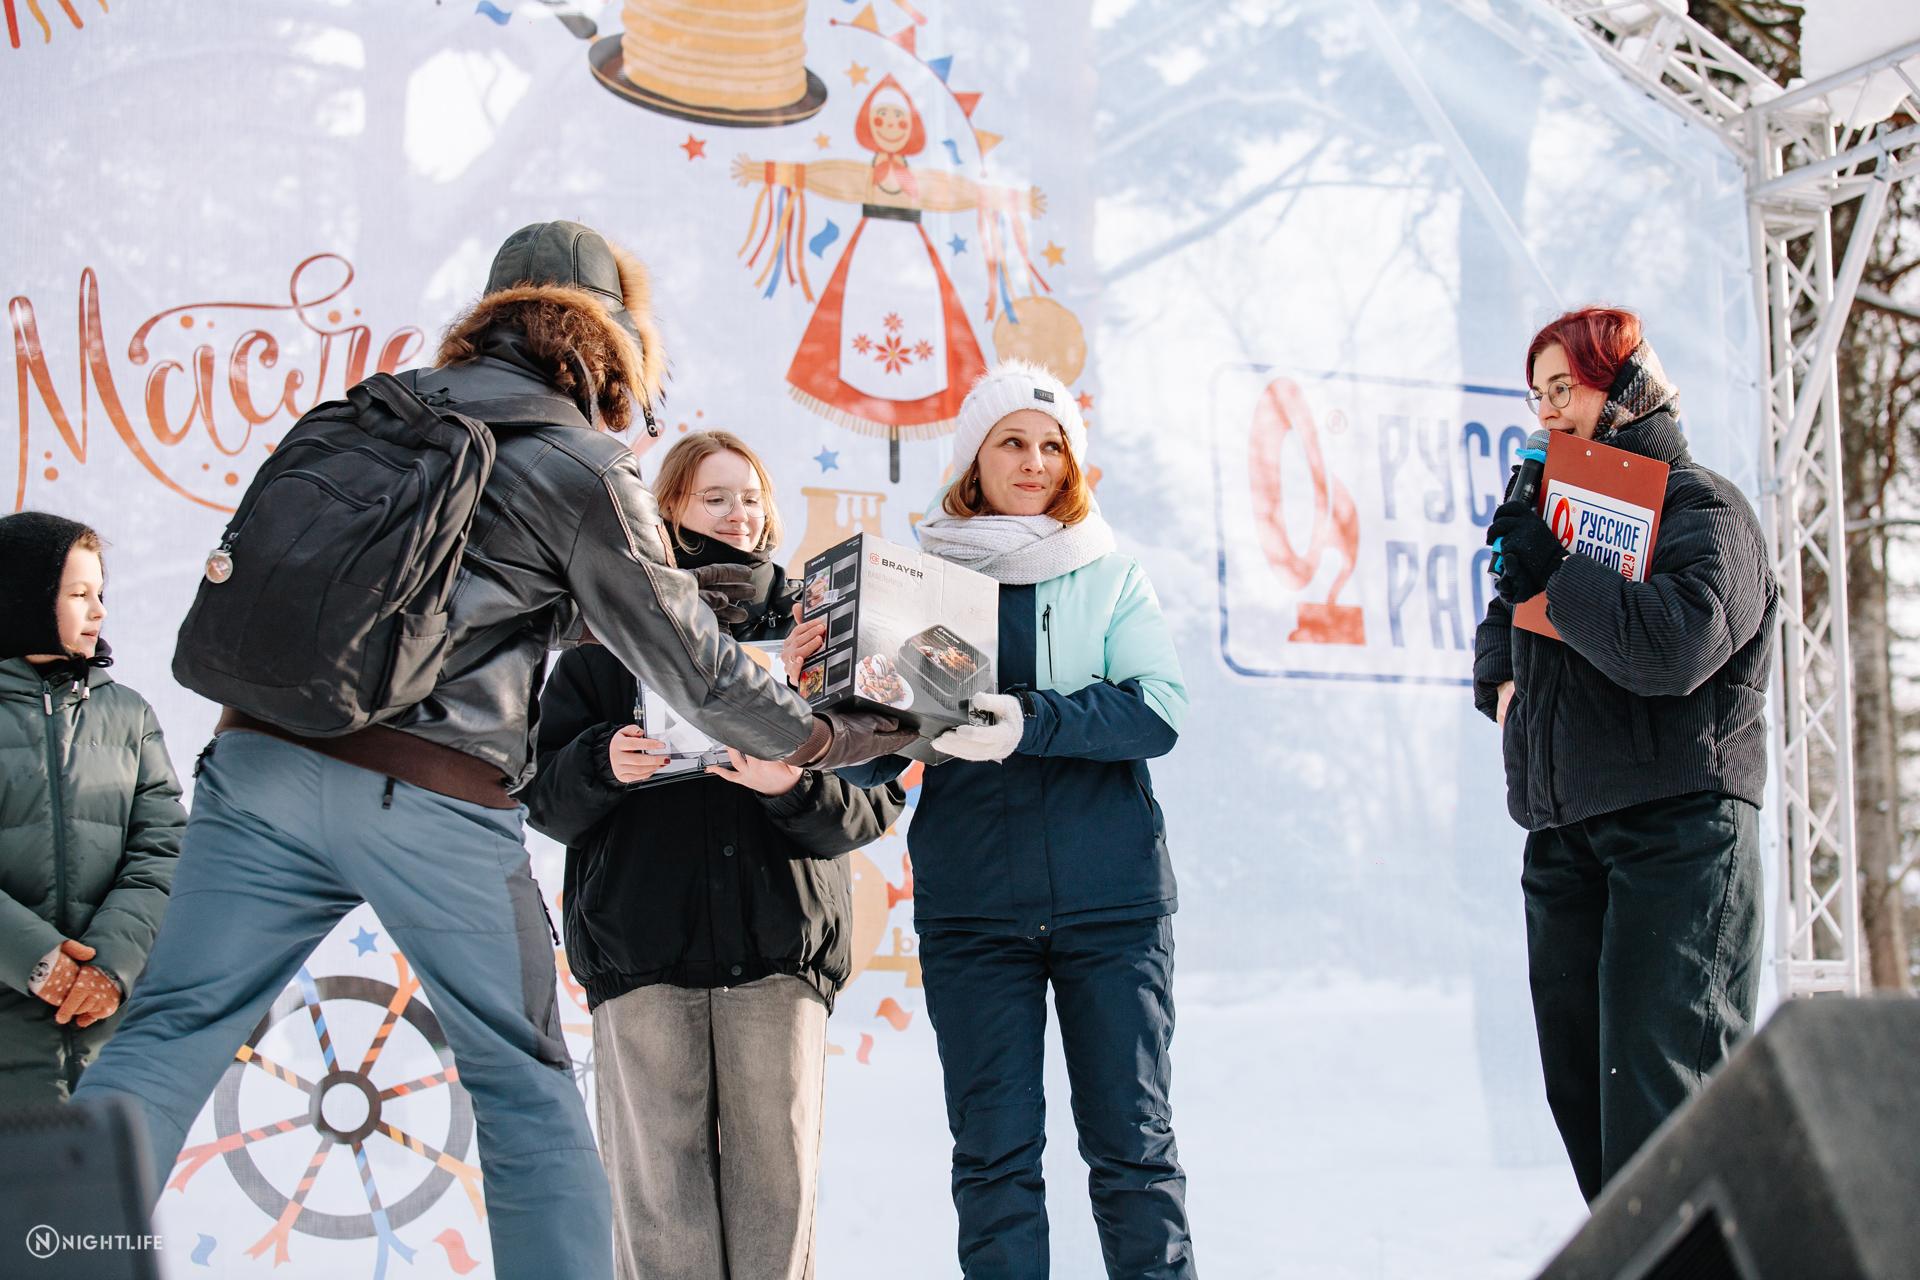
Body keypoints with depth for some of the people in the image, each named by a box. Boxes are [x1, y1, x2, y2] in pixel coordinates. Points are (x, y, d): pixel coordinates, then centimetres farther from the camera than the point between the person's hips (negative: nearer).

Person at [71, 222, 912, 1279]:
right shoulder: (584, 470, -1)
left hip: (264, 756, 5)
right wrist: (830, 738, 19)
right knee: (525, 1091, 8)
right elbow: (686, 661, 5)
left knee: (167, 1037, 4)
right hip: (432, 797, -4)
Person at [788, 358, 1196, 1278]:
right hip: (972, 907, 0)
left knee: (1132, 1142, 5)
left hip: (1112, 898, 0)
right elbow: (875, 757, 4)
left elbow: (1159, 710, -7)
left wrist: (1031, 723, -22)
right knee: (995, 1153, 3)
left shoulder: (1108, 573, 8)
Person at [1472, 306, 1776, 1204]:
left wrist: (1548, 571, -13)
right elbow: (1500, 627, 33)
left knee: (1657, 1102, -13)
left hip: (1677, 833, -8)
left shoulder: (1705, 514, -4)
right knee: (1584, 1093, 8)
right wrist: (1502, 682, 10)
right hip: (1563, 836, 8)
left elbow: (1669, 644, -23)